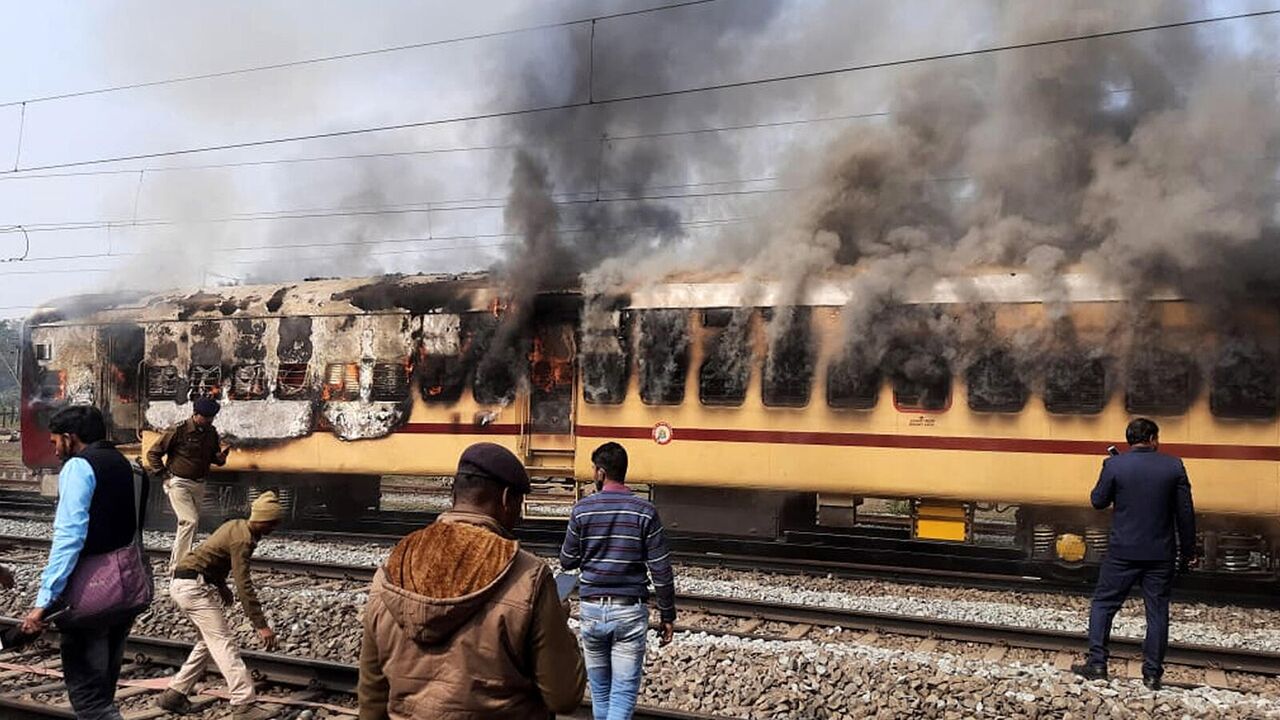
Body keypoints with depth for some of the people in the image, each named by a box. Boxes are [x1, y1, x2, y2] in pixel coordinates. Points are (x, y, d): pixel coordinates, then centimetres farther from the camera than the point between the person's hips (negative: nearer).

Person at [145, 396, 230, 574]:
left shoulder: (211, 432, 5)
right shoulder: (179, 430, -13)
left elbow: (213, 456, 18)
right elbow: (153, 453, -6)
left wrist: (221, 457, -6)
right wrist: (163, 475, -11)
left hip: (198, 485, 7)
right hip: (178, 484, -7)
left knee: (191, 523, 13)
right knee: (190, 521, -18)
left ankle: (174, 563, 28)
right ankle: (179, 566, -14)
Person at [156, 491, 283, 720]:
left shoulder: (237, 525, 7)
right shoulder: (243, 540, -22)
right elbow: (244, 585, -26)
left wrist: (221, 586, 15)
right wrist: (261, 625, -26)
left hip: (183, 584, 10)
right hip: (193, 586, -10)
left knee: (210, 640, 17)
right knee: (224, 643, -12)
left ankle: (174, 695, 21)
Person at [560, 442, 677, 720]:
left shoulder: (583, 509, -5)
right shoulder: (645, 511, -6)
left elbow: (567, 562, 2)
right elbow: (661, 571, -6)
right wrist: (668, 616, 3)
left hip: (592, 608, 2)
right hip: (630, 610, -2)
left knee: (599, 688, 18)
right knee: (624, 692, 1)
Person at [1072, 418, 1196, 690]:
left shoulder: (1114, 465, -8)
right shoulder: (1174, 466, -3)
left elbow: (1098, 501, 1)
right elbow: (1186, 512, 0)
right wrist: (1187, 551, 9)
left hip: (1123, 551, -1)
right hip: (1161, 554, 2)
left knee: (1103, 604, 10)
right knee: (1157, 612, 10)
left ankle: (1096, 663, 6)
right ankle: (1152, 673, 14)